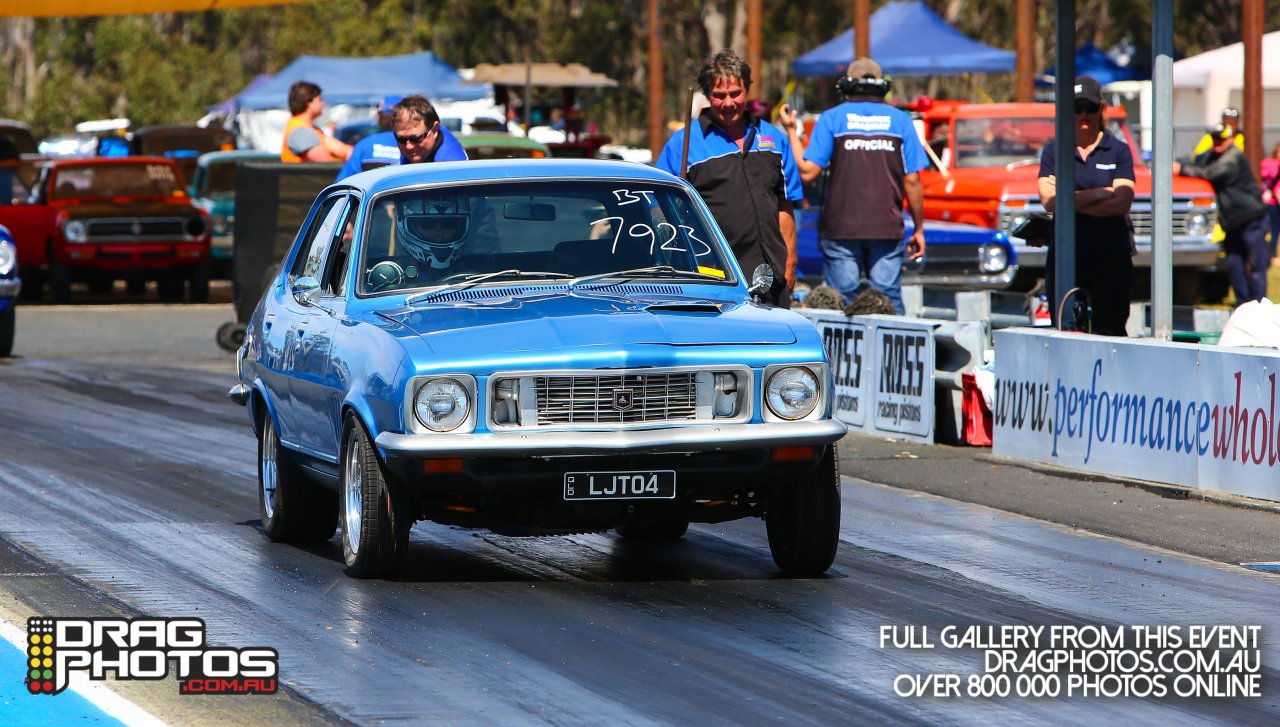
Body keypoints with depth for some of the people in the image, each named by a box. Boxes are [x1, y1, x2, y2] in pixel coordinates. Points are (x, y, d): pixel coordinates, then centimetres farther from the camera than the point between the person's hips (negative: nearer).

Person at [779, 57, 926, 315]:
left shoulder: (832, 119, 2)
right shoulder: (900, 120, 6)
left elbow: (808, 172, -5)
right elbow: (912, 180, 4)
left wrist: (791, 132, 8)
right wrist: (918, 229, 11)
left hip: (841, 228, -1)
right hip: (888, 229, 1)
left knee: (841, 304, 1)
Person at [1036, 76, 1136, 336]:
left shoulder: (1118, 151, 5)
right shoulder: (1053, 149, 8)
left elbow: (1122, 203, -8)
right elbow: (1049, 200, -5)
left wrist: (1071, 201, -7)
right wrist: (1101, 193, -7)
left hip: (1110, 256, -1)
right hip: (1065, 254, 1)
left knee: (1110, 332, -5)